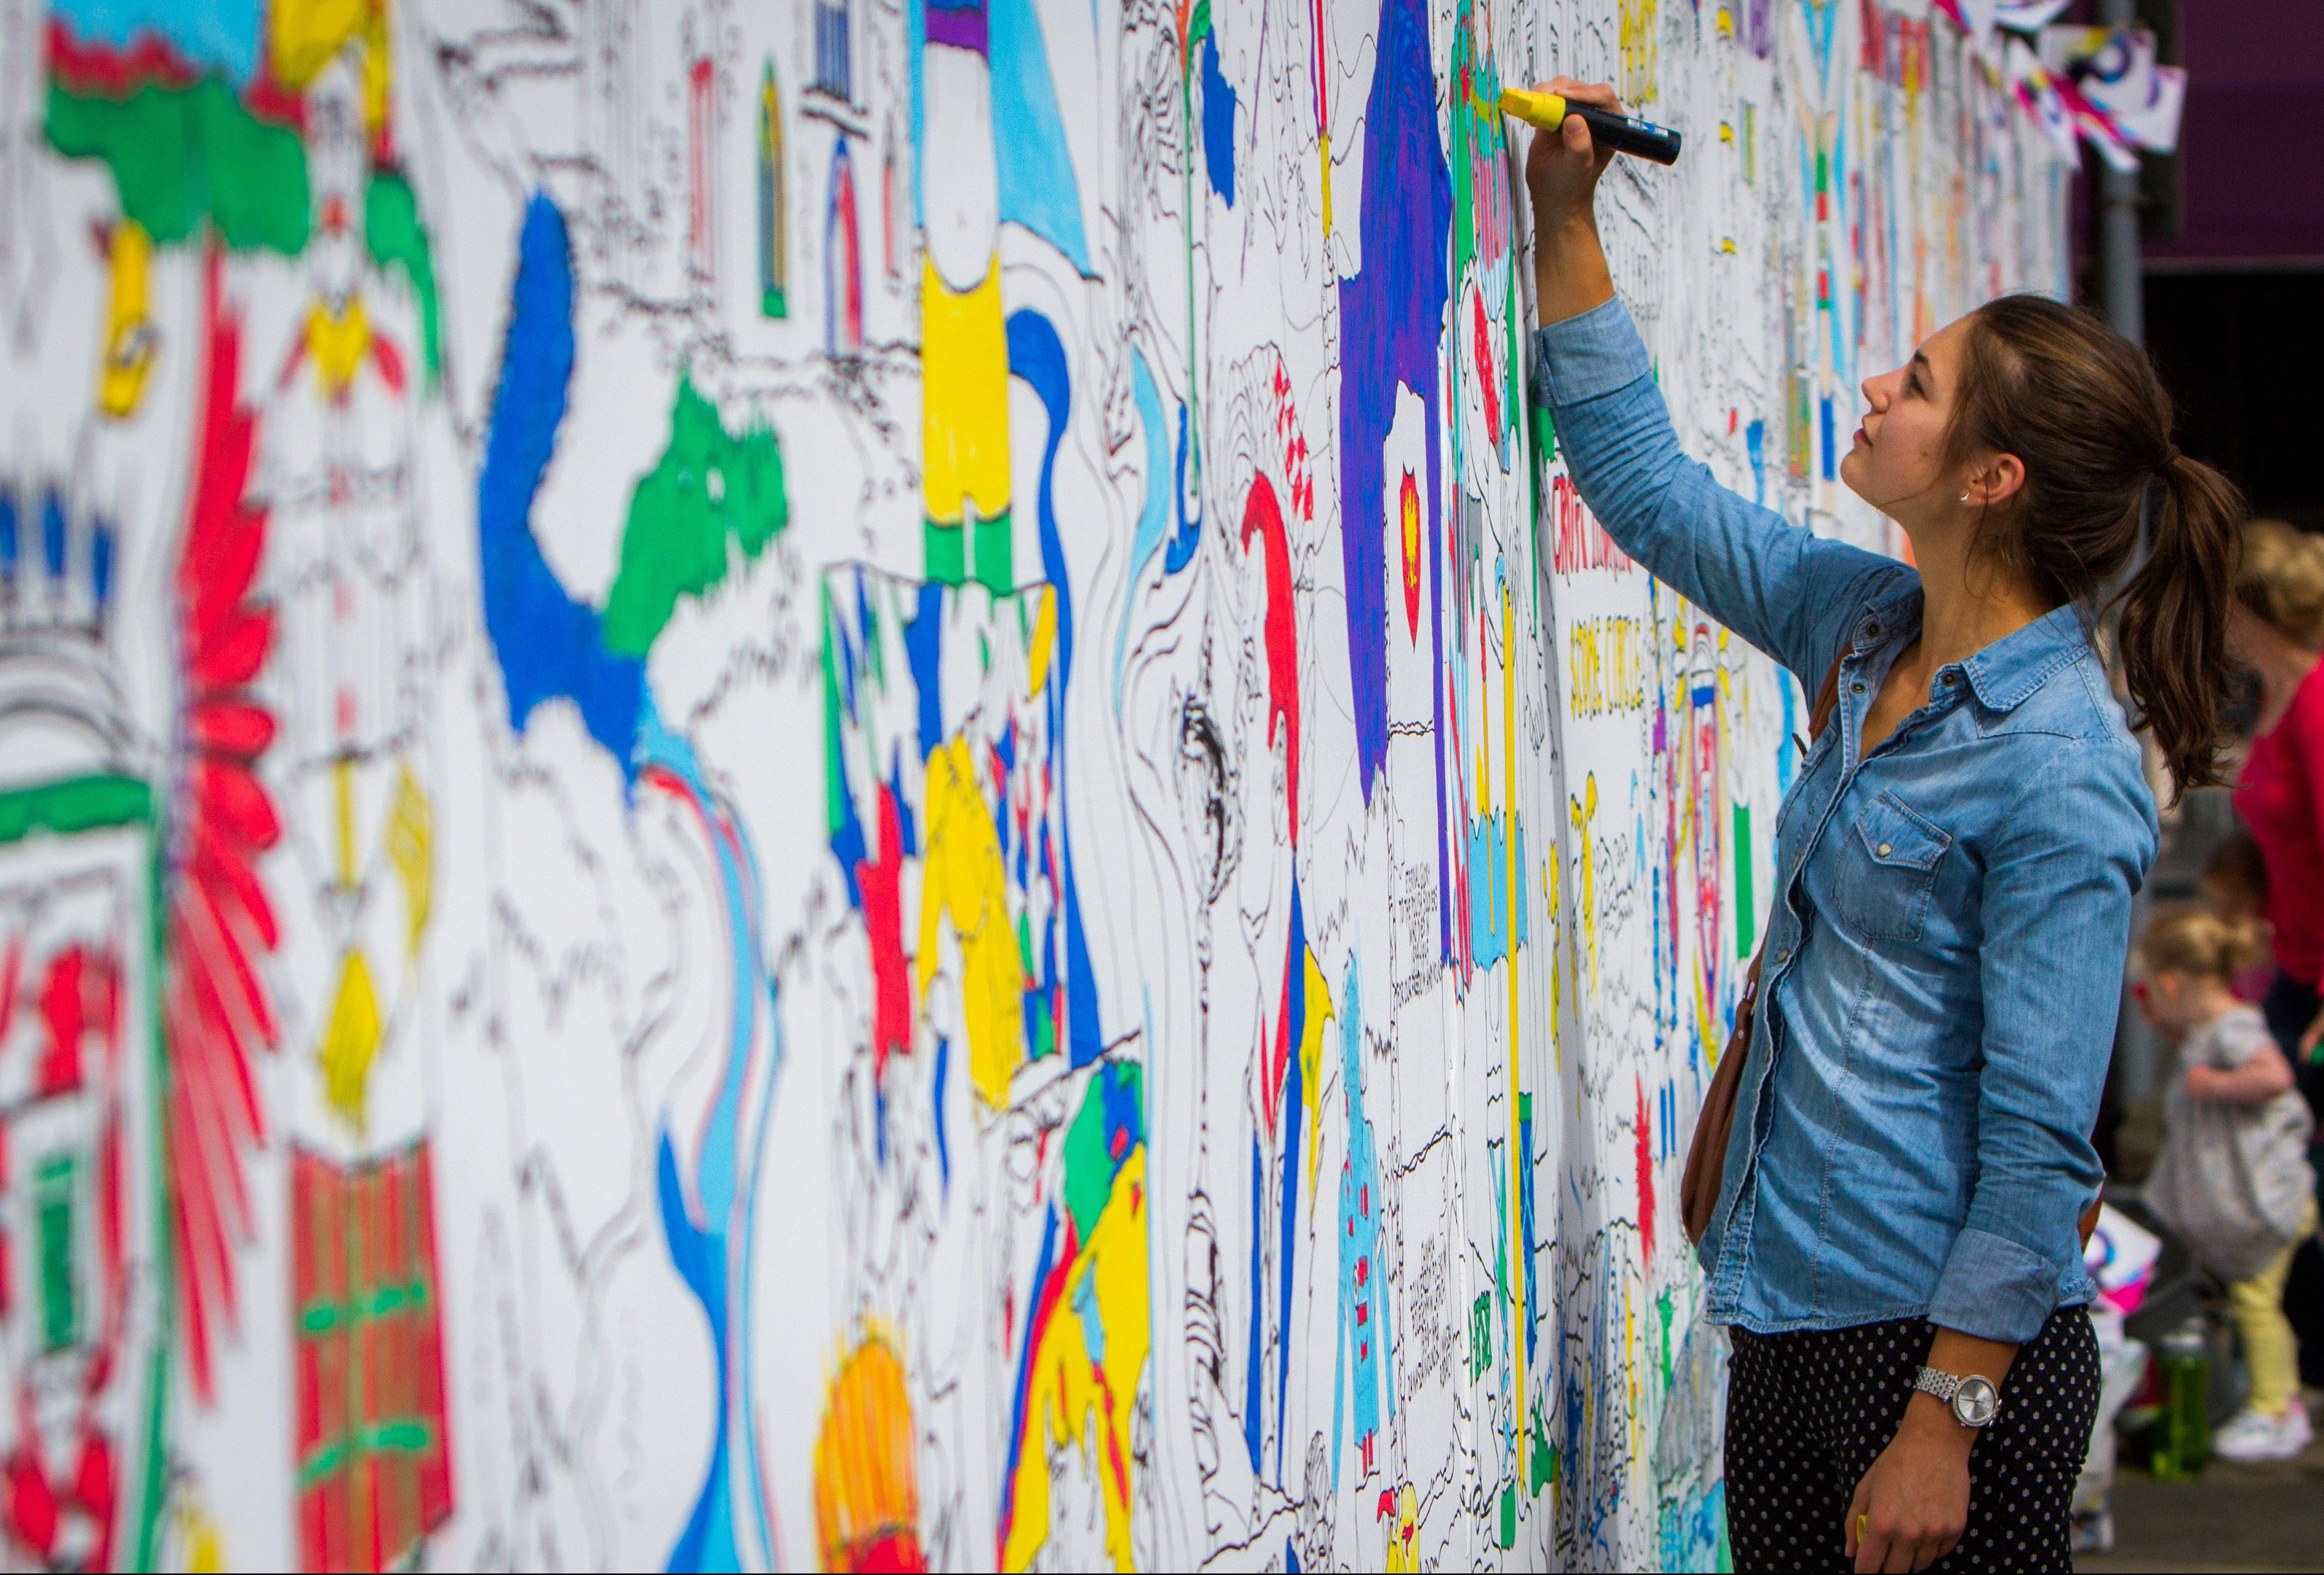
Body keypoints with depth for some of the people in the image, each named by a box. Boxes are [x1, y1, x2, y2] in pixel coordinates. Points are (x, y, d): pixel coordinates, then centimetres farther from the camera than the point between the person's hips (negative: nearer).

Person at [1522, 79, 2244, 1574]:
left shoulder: (2059, 776, -19)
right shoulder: (1874, 630, 6)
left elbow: (2038, 1143, -19)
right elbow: (1651, 487, 20)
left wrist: (1941, 1425, -21)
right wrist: (1565, 216, 16)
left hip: (1948, 1339, -8)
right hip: (1795, 1315, 8)